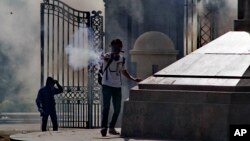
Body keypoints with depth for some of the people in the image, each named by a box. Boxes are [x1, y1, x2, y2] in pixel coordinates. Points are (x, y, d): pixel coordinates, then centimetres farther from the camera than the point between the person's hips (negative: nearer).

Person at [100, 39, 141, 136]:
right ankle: (104, 127, -21)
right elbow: (105, 59, -35)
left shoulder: (122, 59, 11)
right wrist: (113, 55, -58)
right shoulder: (107, 56, -9)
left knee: (117, 109, 6)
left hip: (117, 86, 6)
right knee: (106, 106, -15)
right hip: (107, 85, -6)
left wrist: (133, 79, 16)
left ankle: (111, 128, 19)